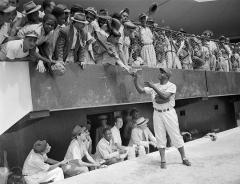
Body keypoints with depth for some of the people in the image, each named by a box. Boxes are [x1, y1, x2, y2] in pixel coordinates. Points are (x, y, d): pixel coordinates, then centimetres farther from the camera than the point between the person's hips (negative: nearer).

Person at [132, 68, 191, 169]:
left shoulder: (172, 86, -5)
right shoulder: (154, 86, 8)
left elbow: (165, 97, -22)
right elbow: (140, 90, 3)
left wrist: (153, 87, -23)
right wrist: (135, 79, -7)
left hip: (169, 113, -3)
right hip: (157, 114, 4)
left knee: (176, 136, 3)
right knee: (160, 137, 5)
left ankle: (184, 158, 17)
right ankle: (163, 160, 14)